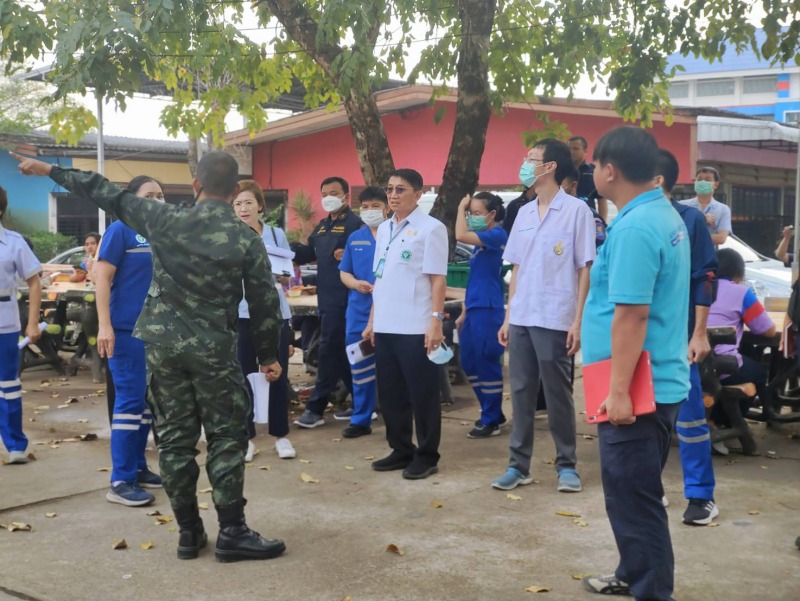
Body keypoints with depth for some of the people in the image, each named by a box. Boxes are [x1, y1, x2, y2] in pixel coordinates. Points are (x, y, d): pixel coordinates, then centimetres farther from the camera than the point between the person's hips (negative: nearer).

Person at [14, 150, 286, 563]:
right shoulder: (247, 240, -7)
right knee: (226, 438, 4)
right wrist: (268, 356, 9)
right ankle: (232, 533, 4)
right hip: (214, 350, -2)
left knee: (174, 437, 8)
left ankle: (188, 531, 15)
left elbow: (109, 195, 5)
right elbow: (264, 303, -4)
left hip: (163, 345, 3)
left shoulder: (165, 221, -4)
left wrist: (50, 170, 15)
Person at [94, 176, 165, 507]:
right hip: (127, 329, -7)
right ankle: (121, 482, -2)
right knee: (130, 401, -7)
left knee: (147, 400, 12)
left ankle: (138, 467, 24)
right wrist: (104, 326, -19)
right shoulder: (120, 230, -7)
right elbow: (102, 278, -11)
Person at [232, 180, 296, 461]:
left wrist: (281, 276, -9)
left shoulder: (276, 234, 5)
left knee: (278, 375, 6)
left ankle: (281, 435, 20)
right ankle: (246, 437, 16)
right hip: (240, 315, -2)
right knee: (243, 376, 3)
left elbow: (290, 275, 9)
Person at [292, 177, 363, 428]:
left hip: (343, 298, -9)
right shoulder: (322, 226, 18)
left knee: (329, 350, -6)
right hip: (327, 297, 9)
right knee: (341, 351, 13)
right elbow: (308, 254, 20)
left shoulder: (356, 224, -9)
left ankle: (315, 408, -1)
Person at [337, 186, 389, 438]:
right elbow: (344, 273, 15)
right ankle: (360, 420, 22)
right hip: (358, 312, 5)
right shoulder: (355, 238, 11)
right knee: (360, 368, 11)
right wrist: (356, 283, -6)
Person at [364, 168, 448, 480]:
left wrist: (436, 320, -16)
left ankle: (426, 455, 12)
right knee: (391, 393, 12)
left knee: (422, 395, 2)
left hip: (416, 327, -7)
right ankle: (401, 450, 24)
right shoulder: (383, 229, 14)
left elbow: (438, 279, -9)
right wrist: (372, 320, 15)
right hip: (386, 326, 7)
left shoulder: (431, 228, -6)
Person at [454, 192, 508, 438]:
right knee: (469, 363, 13)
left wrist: (460, 207, -9)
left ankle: (491, 421, 8)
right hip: (474, 309, 9)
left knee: (487, 364, -3)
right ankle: (492, 413, 25)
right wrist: (463, 313, 19)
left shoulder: (497, 235, -10)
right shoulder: (481, 241, 16)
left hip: (488, 309, -9)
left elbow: (460, 235, -24)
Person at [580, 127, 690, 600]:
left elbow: (631, 314, -25)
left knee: (633, 497, 0)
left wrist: (619, 390, -24)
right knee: (636, 491, 22)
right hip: (658, 382, 10)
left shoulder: (635, 228, -21)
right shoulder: (665, 215, 12)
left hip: (637, 388, -10)